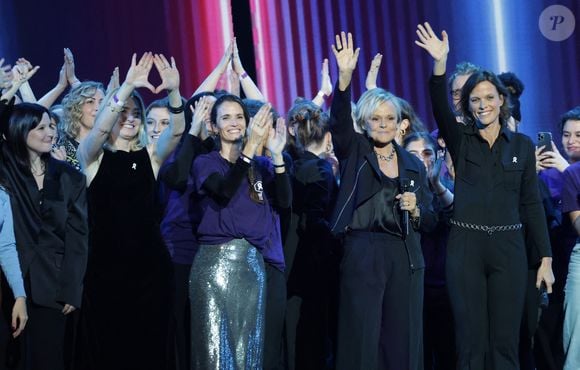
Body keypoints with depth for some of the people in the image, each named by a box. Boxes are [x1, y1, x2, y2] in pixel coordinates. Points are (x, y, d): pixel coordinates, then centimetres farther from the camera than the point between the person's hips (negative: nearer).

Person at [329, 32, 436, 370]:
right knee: (362, 339, -2)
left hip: (406, 257, 3)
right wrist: (345, 76, -32)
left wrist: (415, 210, -8)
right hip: (363, 254, -3)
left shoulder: (413, 164, 11)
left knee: (403, 340, 5)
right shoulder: (354, 152, 4)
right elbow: (340, 119, -17)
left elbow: (430, 220, 14)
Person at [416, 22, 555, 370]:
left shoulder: (522, 144, 7)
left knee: (505, 341, 4)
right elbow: (440, 108, -15)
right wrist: (440, 63, -30)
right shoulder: (461, 141, 5)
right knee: (471, 341, 3)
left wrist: (546, 258, 1)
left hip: (509, 249, 1)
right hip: (465, 248, -1)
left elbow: (532, 204, 6)